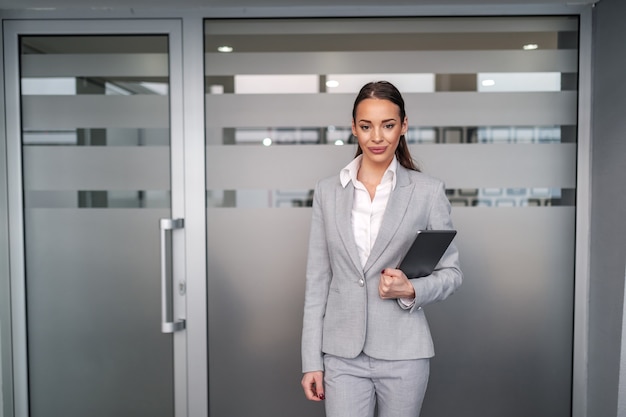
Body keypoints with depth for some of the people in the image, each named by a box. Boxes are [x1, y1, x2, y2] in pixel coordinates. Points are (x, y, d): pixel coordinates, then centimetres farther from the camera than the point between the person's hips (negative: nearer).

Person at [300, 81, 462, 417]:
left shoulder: (428, 191, -3)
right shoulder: (327, 191, 2)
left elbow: (451, 272, 3)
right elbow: (317, 281, 3)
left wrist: (411, 291, -17)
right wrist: (312, 360, 2)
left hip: (403, 353, -1)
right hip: (342, 354, 1)